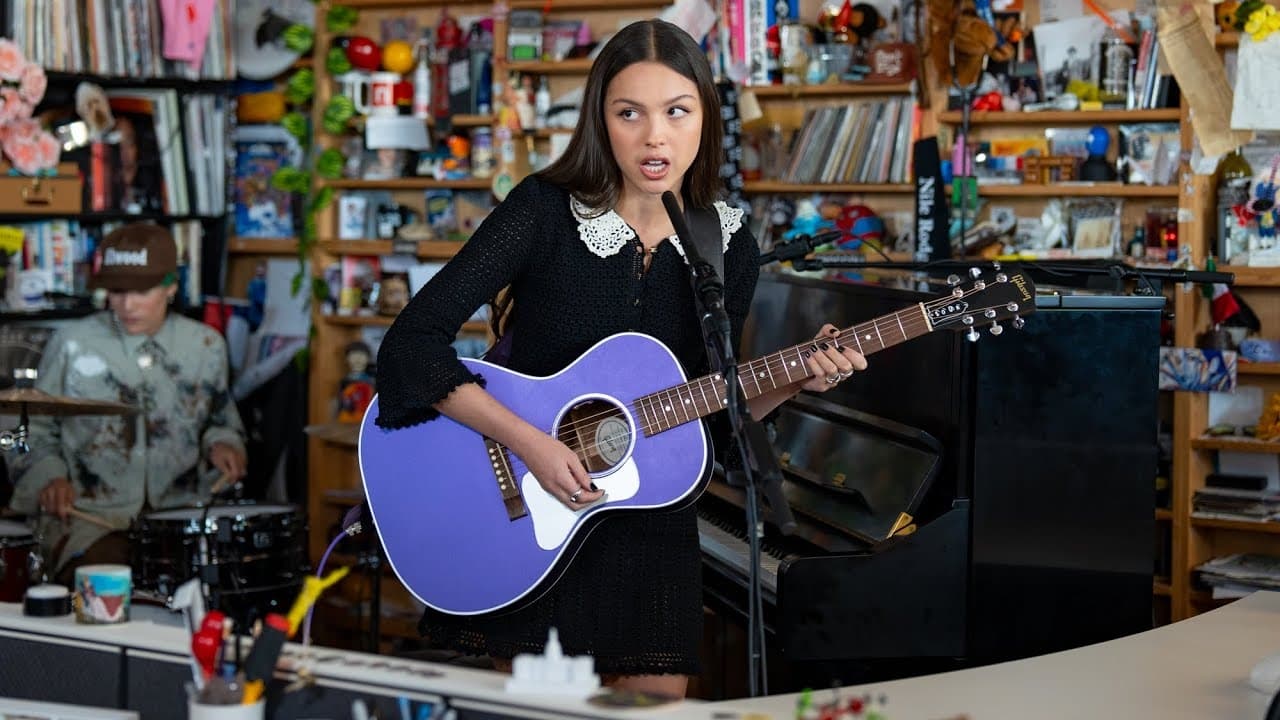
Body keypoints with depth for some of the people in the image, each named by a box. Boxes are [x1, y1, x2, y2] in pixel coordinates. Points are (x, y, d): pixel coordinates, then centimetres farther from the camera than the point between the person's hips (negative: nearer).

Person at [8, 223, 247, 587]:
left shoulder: (206, 346, 6)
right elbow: (36, 430, 9)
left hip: (179, 511, 3)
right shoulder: (72, 343, -1)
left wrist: (221, 444, 2)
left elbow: (220, 416, 23)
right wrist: (50, 476, -9)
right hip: (89, 515, -2)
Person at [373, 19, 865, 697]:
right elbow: (413, 343, -19)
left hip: (652, 533, 3)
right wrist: (529, 443, -25)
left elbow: (709, 417, 8)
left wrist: (793, 382, -10)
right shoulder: (544, 210, -13)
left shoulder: (730, 251, -1)